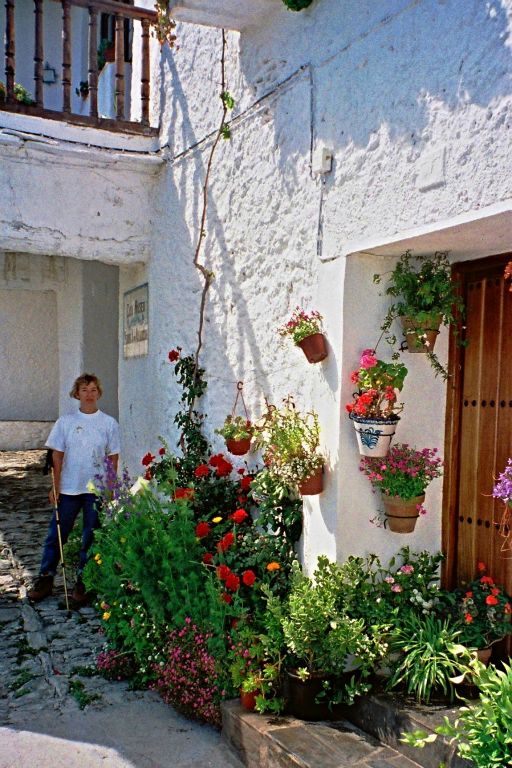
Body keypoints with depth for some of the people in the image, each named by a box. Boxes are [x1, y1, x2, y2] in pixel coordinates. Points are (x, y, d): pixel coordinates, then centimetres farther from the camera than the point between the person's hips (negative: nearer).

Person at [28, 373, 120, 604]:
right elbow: (57, 456, 2)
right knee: (56, 535, 6)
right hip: (68, 489, 1)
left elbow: (113, 458, 3)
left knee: (91, 538, 7)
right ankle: (45, 578, 19)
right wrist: (55, 487, -1)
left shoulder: (109, 423, 0)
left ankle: (83, 581, 20)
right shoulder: (65, 422, 1)